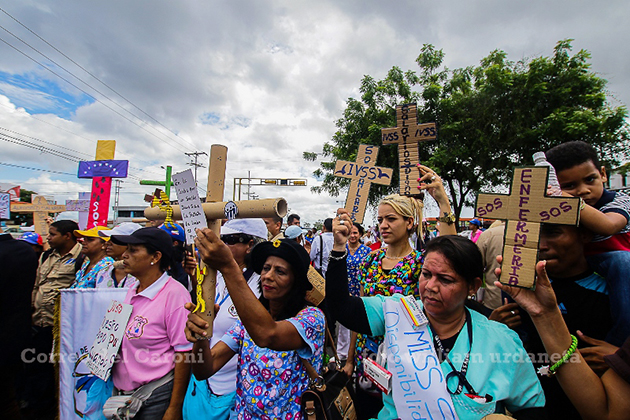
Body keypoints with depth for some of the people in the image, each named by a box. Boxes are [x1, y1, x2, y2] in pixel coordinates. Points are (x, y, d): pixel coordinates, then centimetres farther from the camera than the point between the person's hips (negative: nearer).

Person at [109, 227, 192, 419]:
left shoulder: (174, 293, -21)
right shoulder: (132, 291, 2)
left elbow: (184, 355, -20)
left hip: (156, 397, -7)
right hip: (122, 392, 7)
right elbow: (123, 344, 14)